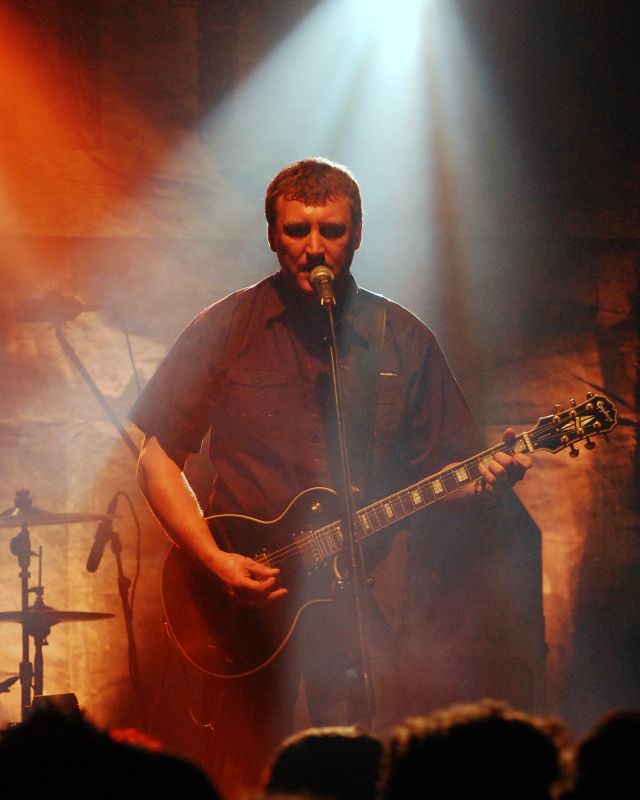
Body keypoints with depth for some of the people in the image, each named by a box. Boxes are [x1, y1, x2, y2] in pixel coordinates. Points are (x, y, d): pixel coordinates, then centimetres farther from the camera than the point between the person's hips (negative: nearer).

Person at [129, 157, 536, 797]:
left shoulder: (402, 342, 8)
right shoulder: (224, 331, 2)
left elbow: (443, 475, 11)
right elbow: (158, 461, 2)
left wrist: (486, 478, -11)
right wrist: (214, 561, -10)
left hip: (366, 607, 1)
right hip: (246, 608, -1)